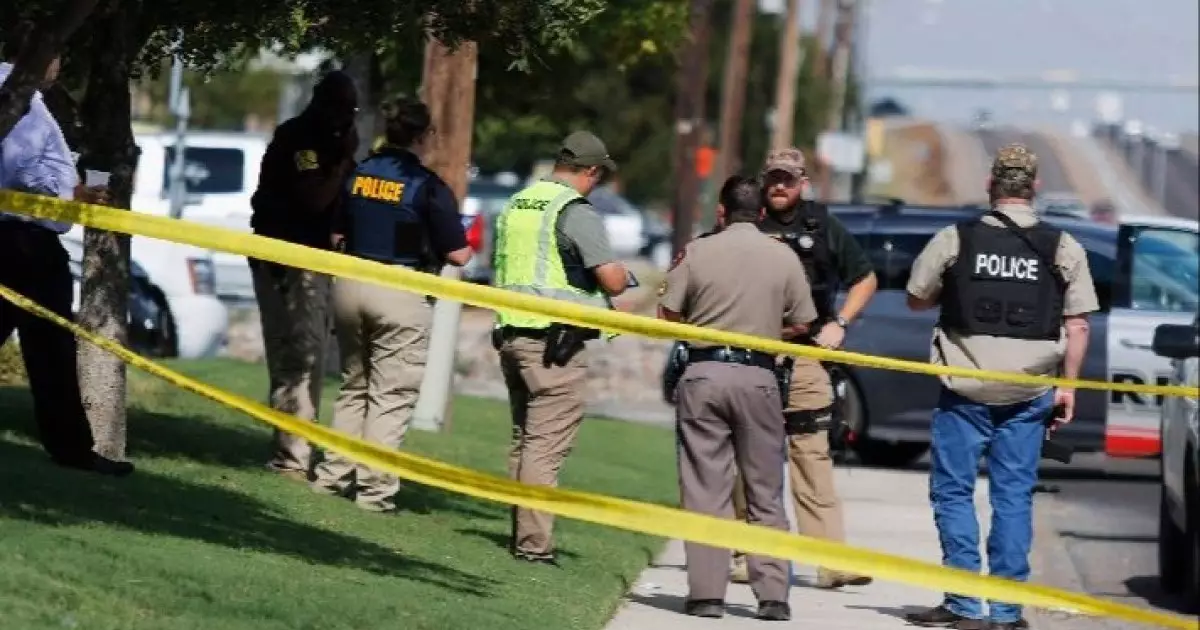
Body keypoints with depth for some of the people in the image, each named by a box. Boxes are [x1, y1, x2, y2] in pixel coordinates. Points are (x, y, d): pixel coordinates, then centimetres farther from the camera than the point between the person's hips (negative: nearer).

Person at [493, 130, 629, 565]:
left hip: (511, 333, 8)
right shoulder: (576, 213, -12)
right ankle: (534, 543, -10)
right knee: (547, 443, -7)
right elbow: (613, 281, -17)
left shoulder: (515, 206, 14)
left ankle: (521, 534, 18)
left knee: (523, 438, 16)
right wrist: (622, 274, 7)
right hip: (555, 339, -8)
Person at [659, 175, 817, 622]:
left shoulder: (697, 252, -2)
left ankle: (707, 594, 1)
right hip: (757, 377, 1)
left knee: (705, 489, 4)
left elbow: (667, 315, 1)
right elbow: (801, 326, 5)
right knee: (766, 493, 9)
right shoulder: (784, 258, 0)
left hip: (703, 373, -1)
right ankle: (773, 596, 5)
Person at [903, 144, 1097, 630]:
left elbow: (917, 299, 8)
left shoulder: (954, 241, -4)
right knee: (1013, 496, 7)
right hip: (1028, 393, 2)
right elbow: (1078, 324, -1)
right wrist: (1068, 386, 6)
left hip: (966, 389, -1)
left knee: (953, 491, 7)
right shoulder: (1063, 249, -1)